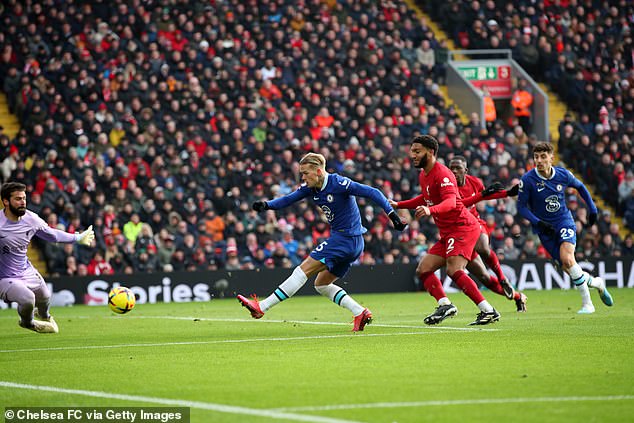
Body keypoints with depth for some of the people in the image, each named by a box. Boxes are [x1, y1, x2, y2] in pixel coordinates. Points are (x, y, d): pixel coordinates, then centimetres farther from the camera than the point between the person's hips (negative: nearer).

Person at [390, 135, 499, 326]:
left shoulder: (442, 174, -16)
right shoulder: (423, 175, 14)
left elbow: (450, 202, -32)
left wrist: (430, 210, -50)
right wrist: (398, 205, 30)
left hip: (463, 227, -10)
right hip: (447, 232, 10)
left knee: (454, 270, -26)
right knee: (423, 269, 3)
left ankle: (488, 311, -25)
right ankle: (445, 304, -10)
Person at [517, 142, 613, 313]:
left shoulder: (563, 175, -7)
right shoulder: (528, 180, -13)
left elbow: (580, 186, 14)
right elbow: (521, 206, -6)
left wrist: (592, 208, 13)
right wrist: (537, 223, -19)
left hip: (565, 221, -1)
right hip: (545, 228, 1)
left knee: (567, 258, -25)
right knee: (567, 267, -5)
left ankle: (587, 303, -15)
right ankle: (597, 283, 25)